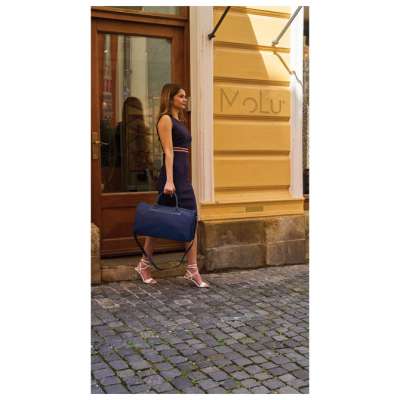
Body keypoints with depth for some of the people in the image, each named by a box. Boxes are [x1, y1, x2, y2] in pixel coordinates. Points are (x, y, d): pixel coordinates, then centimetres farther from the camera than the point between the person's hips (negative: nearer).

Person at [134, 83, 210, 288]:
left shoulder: (179, 121, 22)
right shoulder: (165, 119, -4)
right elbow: (168, 151, -15)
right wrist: (169, 180, -22)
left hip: (184, 177, 9)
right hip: (172, 176, -9)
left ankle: (192, 270, 8)